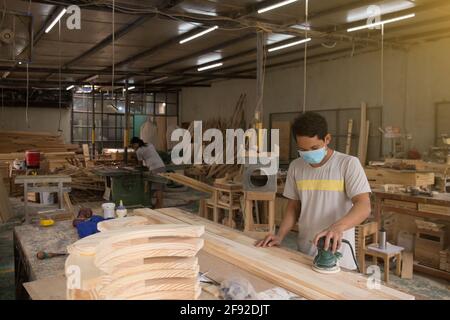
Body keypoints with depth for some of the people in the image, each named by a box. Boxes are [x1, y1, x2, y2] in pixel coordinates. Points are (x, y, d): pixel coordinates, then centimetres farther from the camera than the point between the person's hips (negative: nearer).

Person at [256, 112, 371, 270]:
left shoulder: (348, 164, -11)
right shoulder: (295, 167, 3)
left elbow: (363, 206, -19)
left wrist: (338, 227, -36)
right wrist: (280, 236, -4)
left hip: (338, 257, -4)